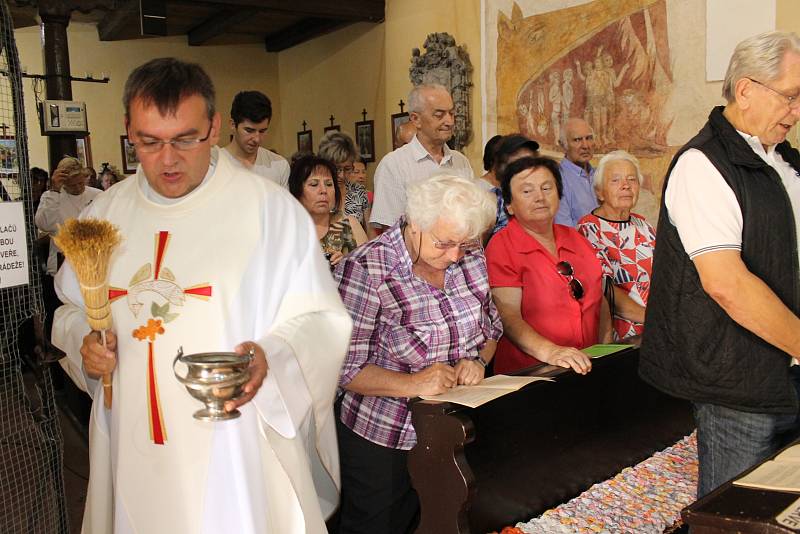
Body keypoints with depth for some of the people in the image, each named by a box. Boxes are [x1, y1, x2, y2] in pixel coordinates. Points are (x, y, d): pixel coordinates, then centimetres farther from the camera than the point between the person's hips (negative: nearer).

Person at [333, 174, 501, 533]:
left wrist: (478, 360, -9)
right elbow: (343, 366, -21)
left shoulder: (470, 258, -2)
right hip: (382, 442, -5)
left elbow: (491, 328, 11)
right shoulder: (363, 270, -20)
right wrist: (411, 384, -30)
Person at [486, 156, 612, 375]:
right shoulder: (502, 247, -4)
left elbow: (599, 300, 20)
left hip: (587, 368, 6)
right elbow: (507, 314, -14)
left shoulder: (576, 239, 16)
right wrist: (549, 351, -28)